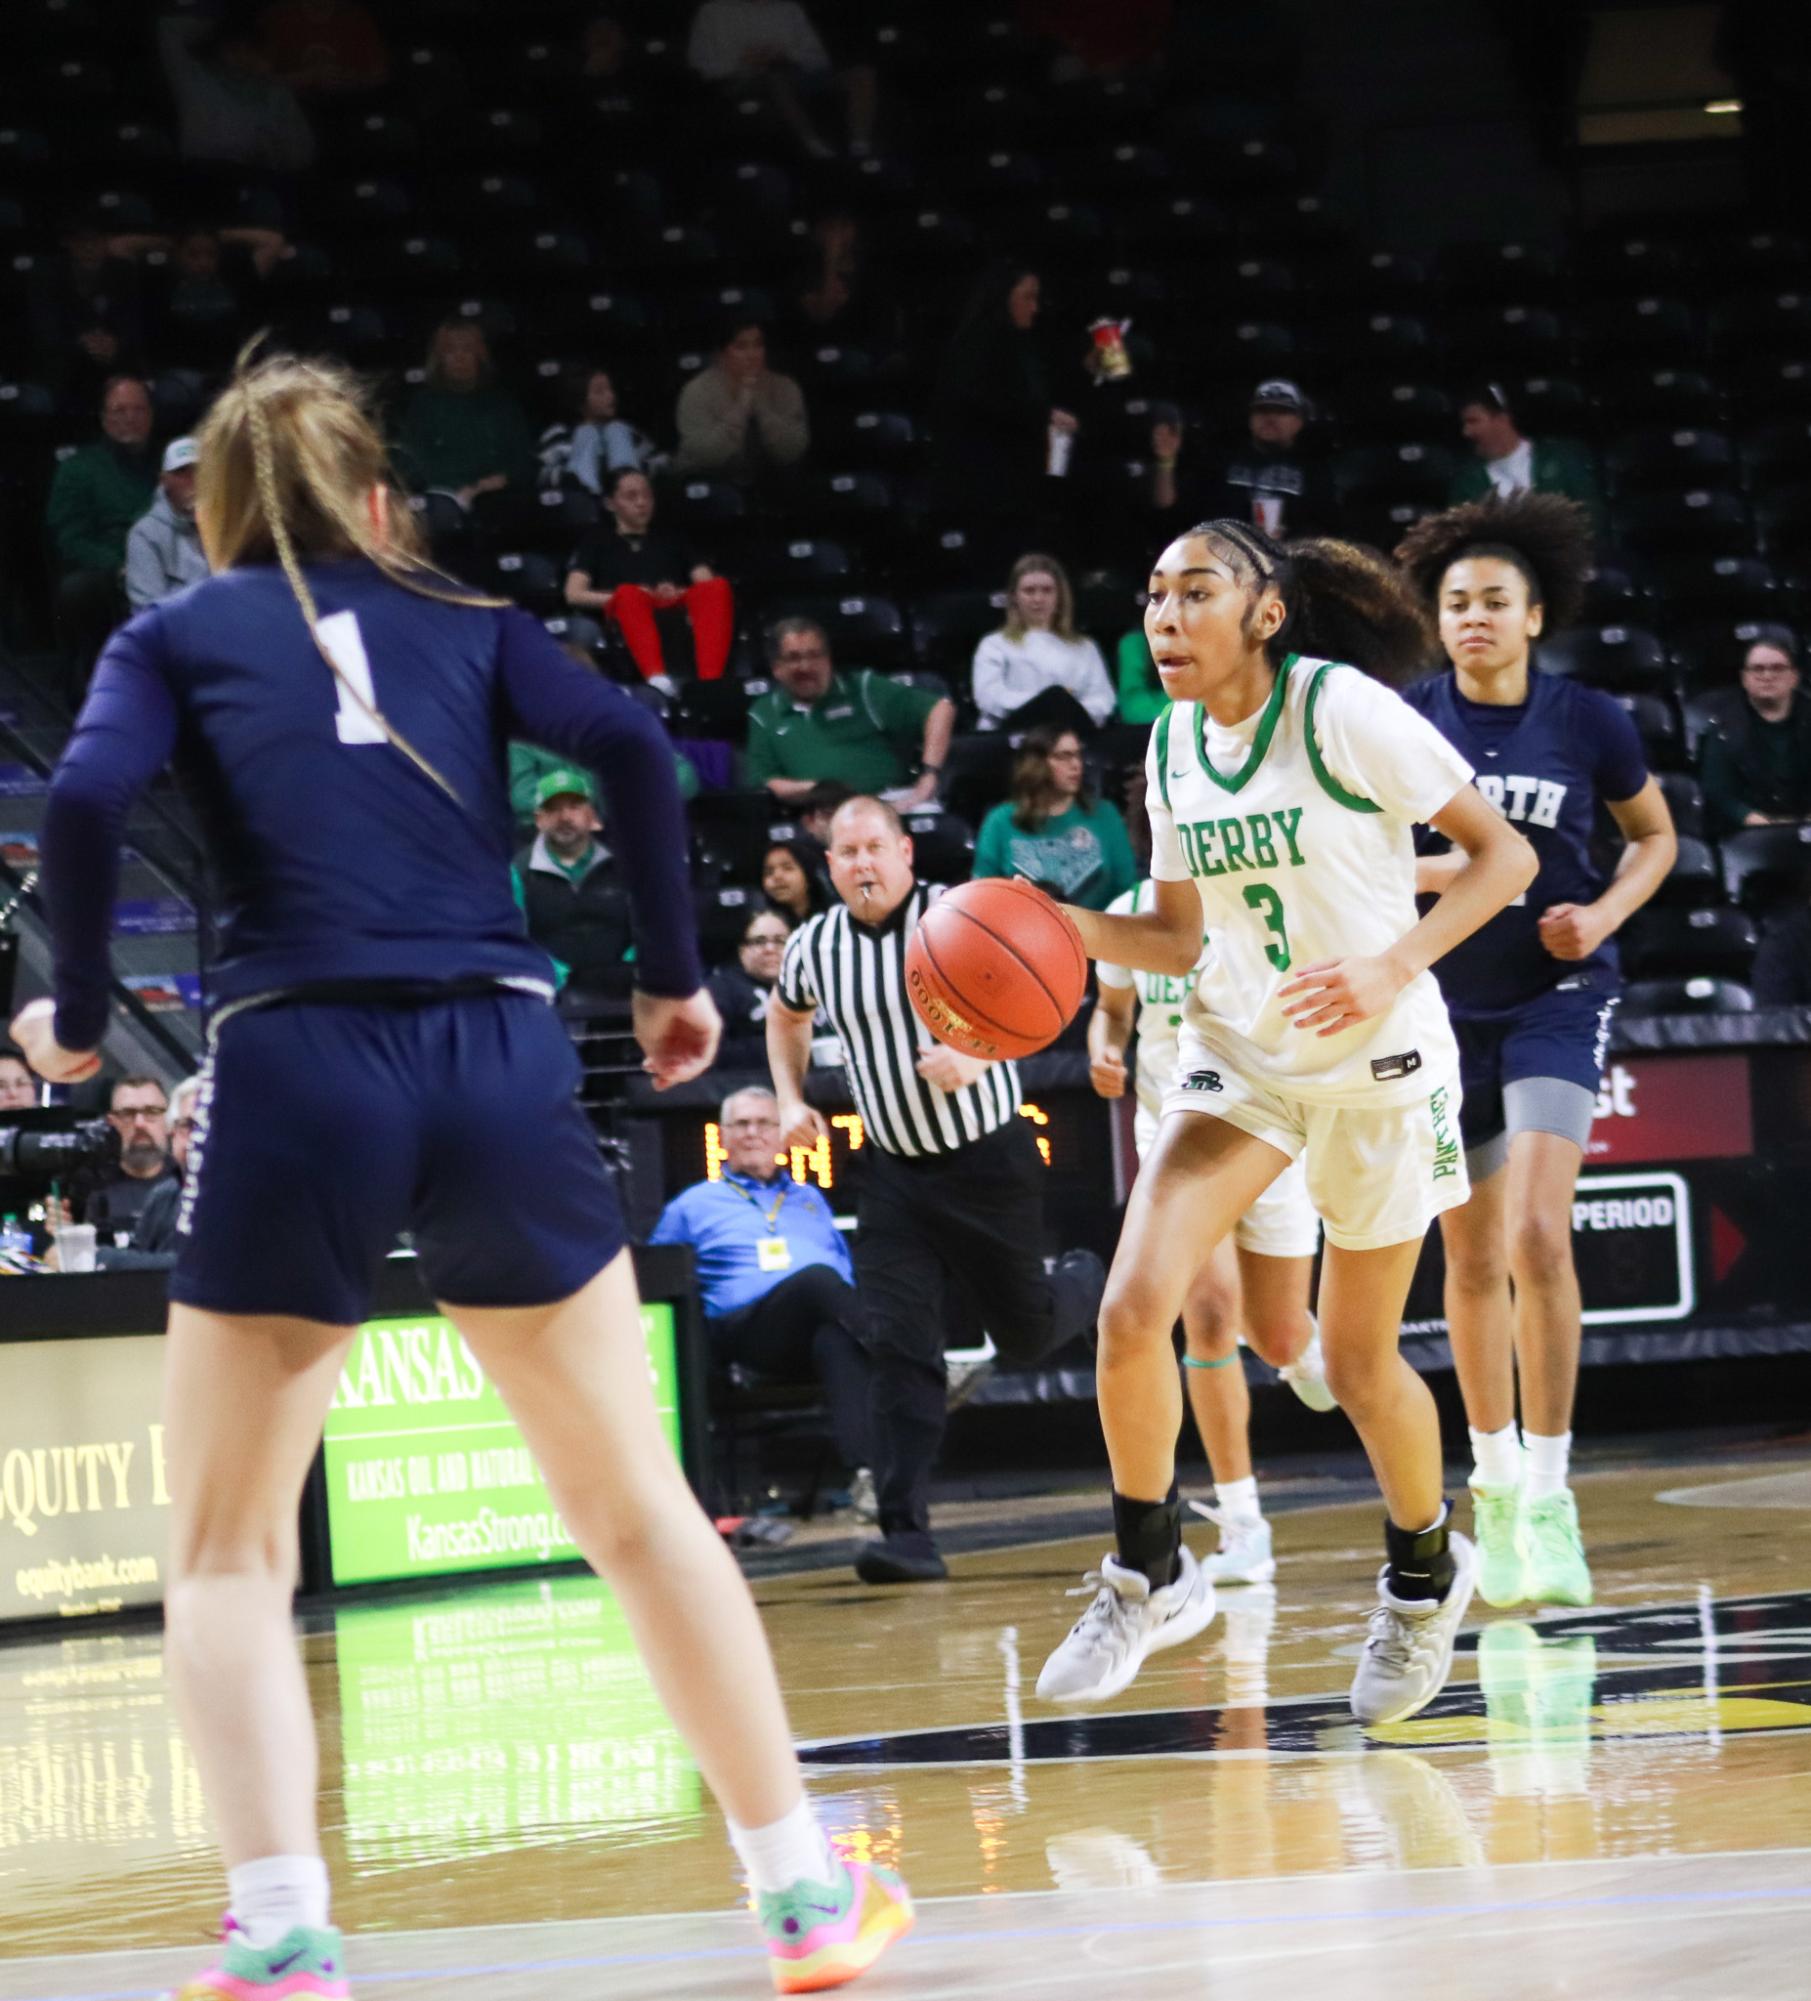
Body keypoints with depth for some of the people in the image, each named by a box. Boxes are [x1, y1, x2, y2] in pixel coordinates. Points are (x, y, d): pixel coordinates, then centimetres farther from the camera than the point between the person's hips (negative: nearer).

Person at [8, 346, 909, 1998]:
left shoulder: (174, 639, 13)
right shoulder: (464, 620, 18)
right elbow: (626, 746, 1)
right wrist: (676, 980, 8)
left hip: (295, 1069, -2)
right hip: (502, 1062, 2)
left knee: (229, 1550, 10)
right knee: (638, 1507, 14)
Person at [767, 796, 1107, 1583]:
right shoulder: (813, 947, 0)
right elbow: (786, 1015, 22)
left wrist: (975, 1058, -42)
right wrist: (792, 1100, 8)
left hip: (989, 1157, -3)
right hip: (895, 1170, 3)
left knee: (1026, 1334, 9)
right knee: (899, 1347, -10)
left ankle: (1084, 1284, 45)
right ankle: (906, 1532, -12)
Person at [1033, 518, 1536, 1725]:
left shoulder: (1343, 711, -18)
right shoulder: (1175, 742, 1)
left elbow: (1505, 853, -14)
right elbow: (1185, 936, 10)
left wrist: (1395, 966, -27)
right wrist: (1063, 929, -8)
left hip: (1377, 1062, -4)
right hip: (1241, 1052, 4)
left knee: (1359, 1360, 6)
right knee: (1133, 1310, -14)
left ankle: (1426, 1571, 34)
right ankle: (1149, 1578, 3)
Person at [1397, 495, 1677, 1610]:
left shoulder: (1588, 722, -5)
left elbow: (1655, 835, 9)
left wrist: (1603, 913, -8)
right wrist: (1449, 867, -16)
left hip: (1557, 997, -2)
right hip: (1446, 1006, 2)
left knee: (1538, 1237, -18)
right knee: (1472, 1259, 9)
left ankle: (1549, 1498, -14)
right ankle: (1494, 1485, 25)